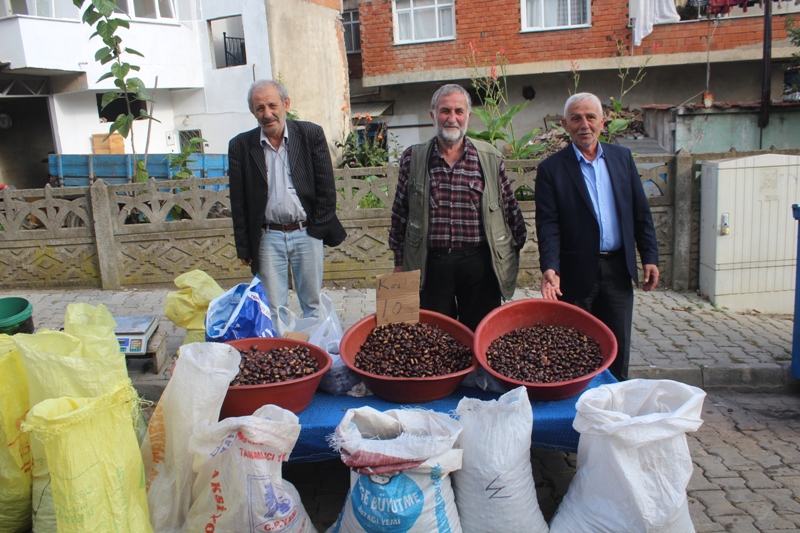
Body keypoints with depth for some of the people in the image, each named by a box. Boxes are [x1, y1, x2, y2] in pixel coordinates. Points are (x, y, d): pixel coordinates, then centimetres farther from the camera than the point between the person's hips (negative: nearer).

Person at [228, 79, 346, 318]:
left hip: (306, 233, 0)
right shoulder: (240, 146, 0)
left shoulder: (311, 134, -2)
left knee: (312, 304, 12)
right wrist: (244, 248, 2)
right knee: (272, 310, 7)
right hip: (268, 238, 0)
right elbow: (238, 202, 2)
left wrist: (317, 229, -2)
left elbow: (326, 189, 0)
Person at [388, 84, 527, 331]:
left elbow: (510, 209, 9)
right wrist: (399, 263, 8)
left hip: (480, 263, 0)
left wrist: (513, 252, 8)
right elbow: (400, 213, 7)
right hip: (430, 266, 0)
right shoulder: (412, 158, 3)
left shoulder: (490, 158, 3)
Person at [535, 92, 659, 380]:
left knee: (618, 348, 13)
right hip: (576, 273, -3)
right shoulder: (551, 168, -4)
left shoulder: (622, 157, 8)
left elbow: (641, 212, 10)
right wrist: (550, 268, -22)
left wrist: (649, 257, 4)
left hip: (618, 270, 4)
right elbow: (547, 224, -10)